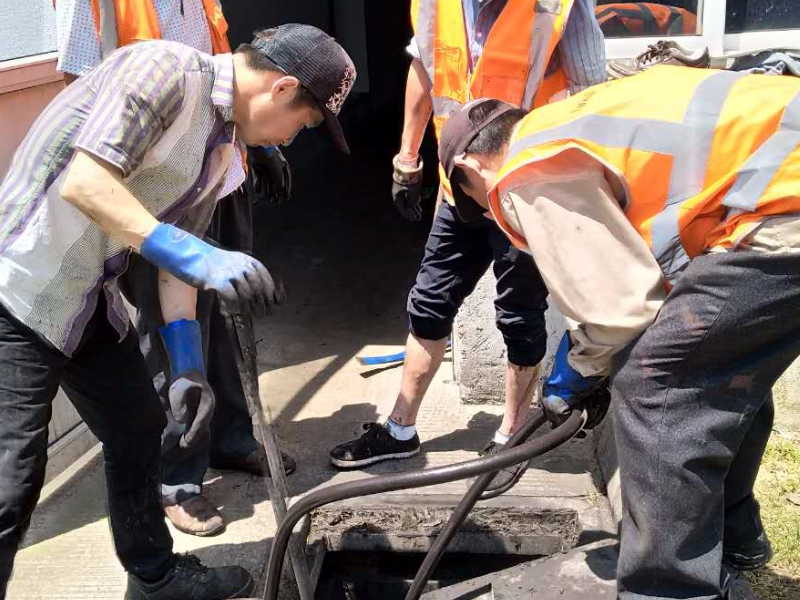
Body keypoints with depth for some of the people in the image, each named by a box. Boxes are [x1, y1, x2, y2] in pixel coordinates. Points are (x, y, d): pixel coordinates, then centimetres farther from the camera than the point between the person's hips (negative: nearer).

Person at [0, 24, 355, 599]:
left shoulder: (224, 144, 8)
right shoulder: (165, 67, -19)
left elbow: (177, 259, 9)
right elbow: (82, 182, -28)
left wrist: (188, 366, 2)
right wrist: (198, 257, -33)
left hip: (91, 302, 9)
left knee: (139, 433, 17)